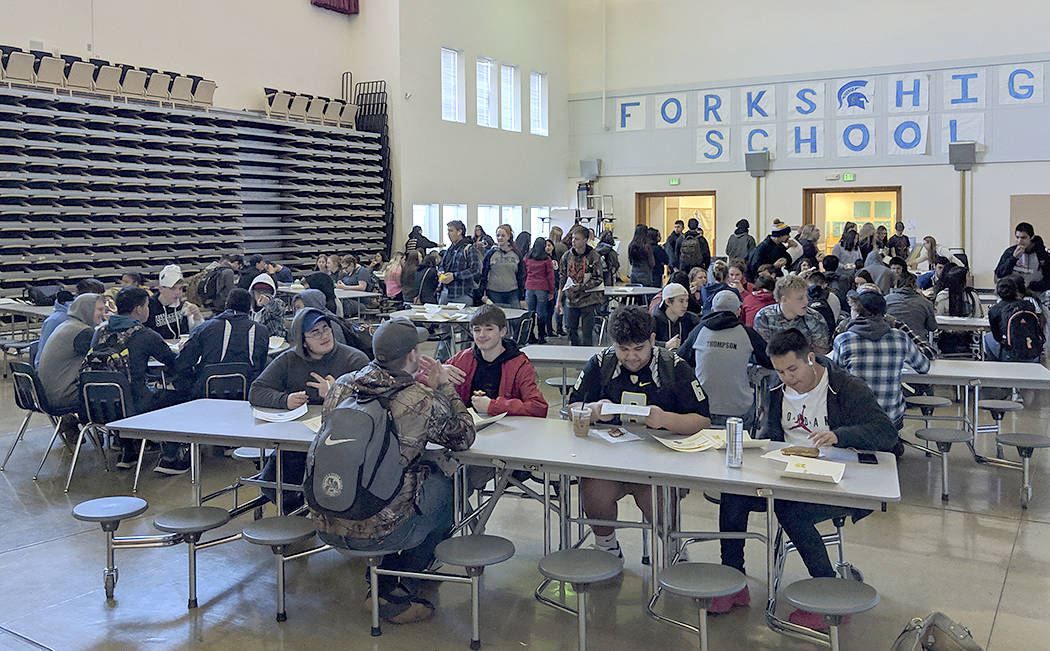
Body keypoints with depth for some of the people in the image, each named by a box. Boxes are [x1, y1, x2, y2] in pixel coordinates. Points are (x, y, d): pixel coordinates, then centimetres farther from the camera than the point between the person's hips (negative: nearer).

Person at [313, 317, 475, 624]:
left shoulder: (341, 386, 0)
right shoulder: (422, 401, -15)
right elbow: (464, 437, 2)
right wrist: (443, 387, 10)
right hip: (378, 533, -6)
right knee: (443, 486, 19)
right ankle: (389, 587, 21)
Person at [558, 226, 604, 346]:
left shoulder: (594, 256, -6)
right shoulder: (567, 256, 5)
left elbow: (598, 279, -7)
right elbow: (562, 279, 8)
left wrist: (582, 287, -19)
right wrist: (559, 299, 5)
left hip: (588, 299, -4)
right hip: (571, 299, 4)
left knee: (587, 332, -2)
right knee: (571, 329, 10)